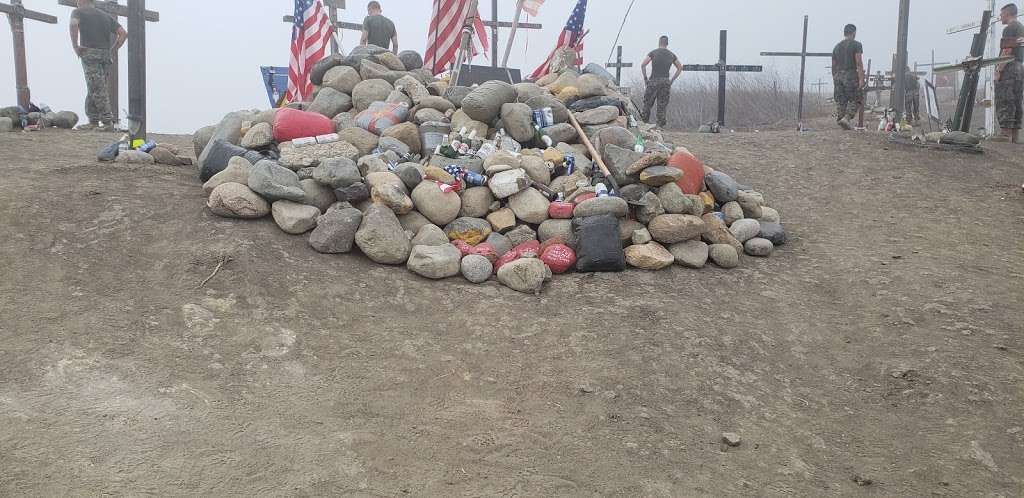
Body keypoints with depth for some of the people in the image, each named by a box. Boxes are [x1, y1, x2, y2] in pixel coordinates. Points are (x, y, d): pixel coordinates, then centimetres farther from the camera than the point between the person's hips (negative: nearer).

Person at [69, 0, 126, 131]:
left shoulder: (78, 12, 6)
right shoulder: (105, 16, 21)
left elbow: (74, 24, -17)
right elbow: (123, 33, 11)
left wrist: (75, 46, -10)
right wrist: (113, 50, 12)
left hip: (90, 53, -6)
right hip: (106, 55, 6)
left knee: (97, 90, -7)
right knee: (93, 89, 11)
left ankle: (108, 121, -13)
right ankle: (93, 121, 10)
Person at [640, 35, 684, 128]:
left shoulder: (653, 53, 1)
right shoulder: (671, 55, 12)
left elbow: (643, 65, -9)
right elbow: (680, 68, 18)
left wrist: (645, 78, 0)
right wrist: (672, 80, 17)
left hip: (653, 81, -3)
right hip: (666, 82, 3)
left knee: (647, 104, 7)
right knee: (662, 106, 4)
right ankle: (661, 126, 0)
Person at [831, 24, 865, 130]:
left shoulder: (837, 46, 16)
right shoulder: (856, 44, -2)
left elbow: (833, 65, 17)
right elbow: (859, 63, -11)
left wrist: (835, 78, 24)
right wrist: (861, 79, -13)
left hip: (838, 75, 6)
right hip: (851, 75, -6)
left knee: (840, 101, 8)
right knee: (856, 99, 0)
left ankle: (840, 119, 5)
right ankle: (846, 118, -16)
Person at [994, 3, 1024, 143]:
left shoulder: (1010, 28, -8)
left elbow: (1007, 51, -18)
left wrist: (999, 70, -18)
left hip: (1009, 68, -9)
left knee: (1003, 101, -9)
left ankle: (1005, 132, -14)